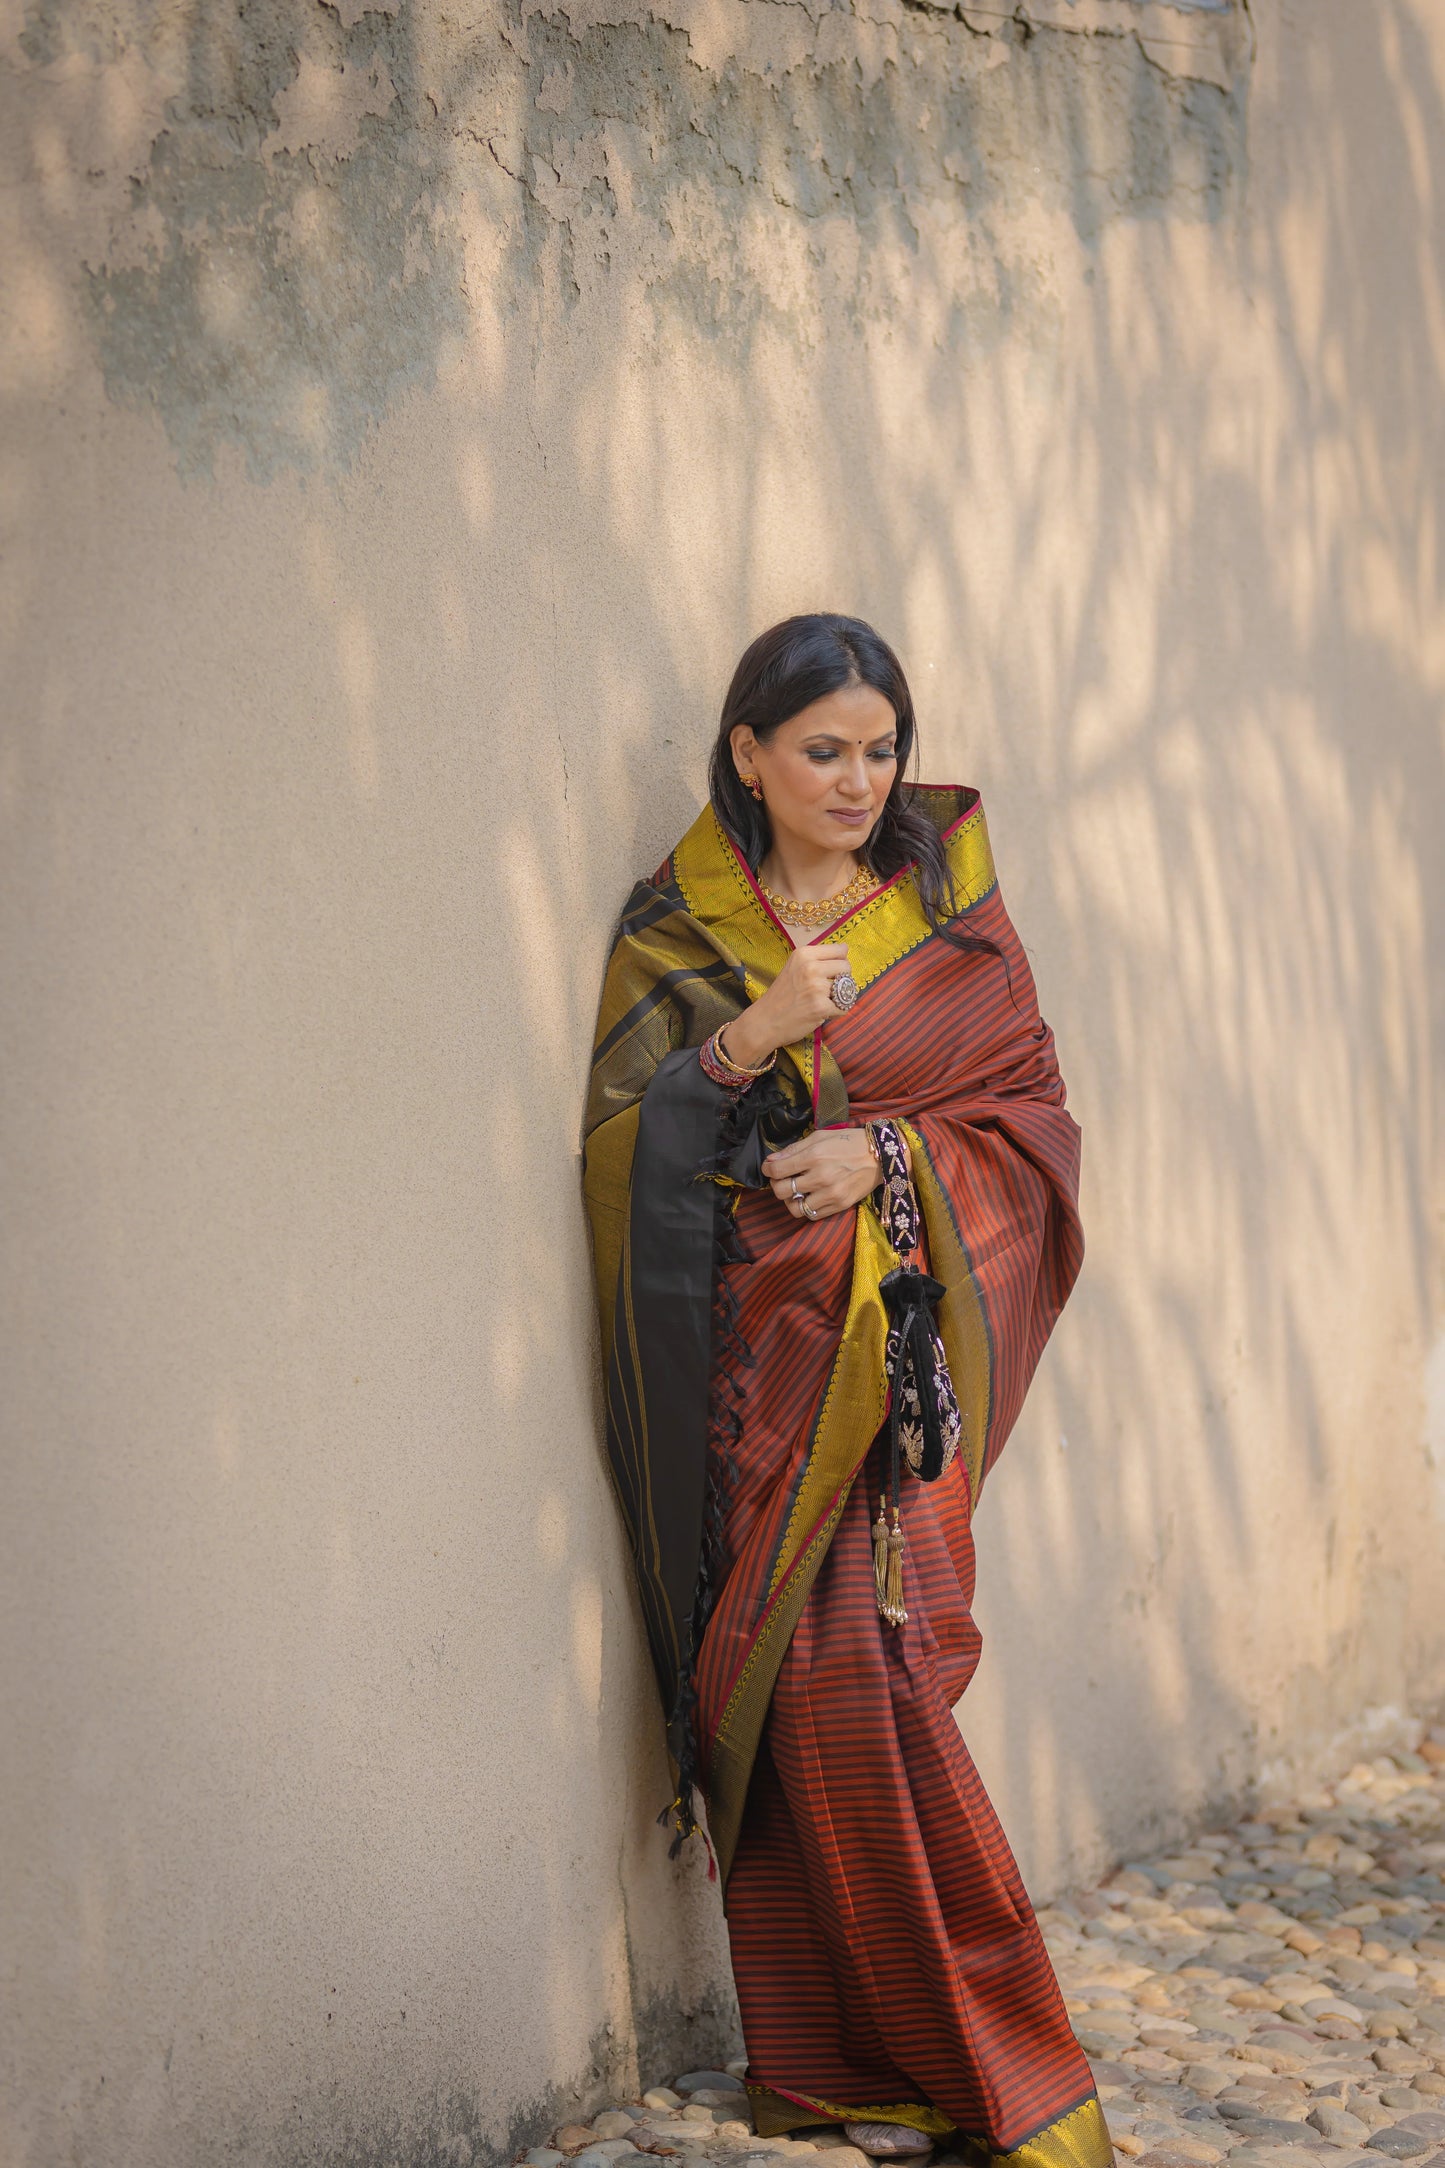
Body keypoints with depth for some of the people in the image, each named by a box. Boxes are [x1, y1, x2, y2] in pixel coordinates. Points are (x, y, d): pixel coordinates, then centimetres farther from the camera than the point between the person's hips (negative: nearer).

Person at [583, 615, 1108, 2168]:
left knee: (865, 1679, -10)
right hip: (761, 1351, 0)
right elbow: (622, 1141, -1)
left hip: (910, 1339, 0)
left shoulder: (949, 904, 9)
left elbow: (1028, 1108, 7)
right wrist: (750, 1043, -15)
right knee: (809, 1683, -6)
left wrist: (890, 1153, -10)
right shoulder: (676, 930, 7)